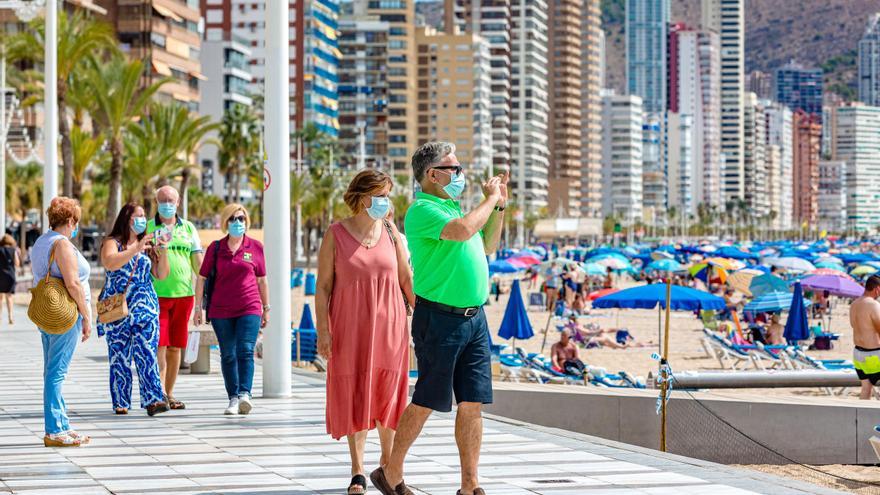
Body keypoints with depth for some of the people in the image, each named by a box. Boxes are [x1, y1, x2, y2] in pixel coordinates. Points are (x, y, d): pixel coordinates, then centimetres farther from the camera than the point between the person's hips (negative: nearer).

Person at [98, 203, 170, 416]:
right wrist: (135, 249, -22)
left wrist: (163, 253, -5)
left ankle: (153, 400, -14)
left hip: (146, 309, 3)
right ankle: (121, 403, 5)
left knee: (147, 355, -8)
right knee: (119, 356, -1)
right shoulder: (112, 243, 3)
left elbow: (161, 275, 11)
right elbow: (109, 263, -19)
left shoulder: (147, 245, 15)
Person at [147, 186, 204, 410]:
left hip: (184, 294, 3)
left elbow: (198, 261, 12)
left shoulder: (188, 228, 13)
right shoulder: (147, 228, 4)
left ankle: (169, 394, 15)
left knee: (175, 347, 8)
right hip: (156, 295, -3)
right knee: (159, 345, -11)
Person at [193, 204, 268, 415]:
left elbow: (262, 280, 11)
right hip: (221, 311, 1)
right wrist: (198, 307, 6)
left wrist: (266, 309, 12)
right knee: (228, 355, 5)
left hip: (249, 309, -1)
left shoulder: (255, 247, 5)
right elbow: (202, 278, 9)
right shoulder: (216, 248, 5)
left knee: (245, 351, -15)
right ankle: (233, 399, 11)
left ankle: (245, 393, -23)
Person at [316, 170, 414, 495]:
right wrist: (322, 330, -9)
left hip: (388, 324, 2)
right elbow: (323, 286, -3)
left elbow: (407, 278, 8)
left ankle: (388, 461, 23)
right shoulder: (336, 234, -3)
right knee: (353, 396, 0)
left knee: (387, 393, 6)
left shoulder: (390, 231, 5)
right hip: (350, 326, -2)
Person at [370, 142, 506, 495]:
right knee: (426, 402, -1)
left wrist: (499, 206, 19)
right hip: (440, 318, -8)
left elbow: (488, 246, 29)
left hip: (474, 317, 8)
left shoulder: (452, 207, 18)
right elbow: (462, 230, -28)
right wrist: (490, 199, -13)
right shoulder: (422, 210, -10)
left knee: (473, 404, 4)